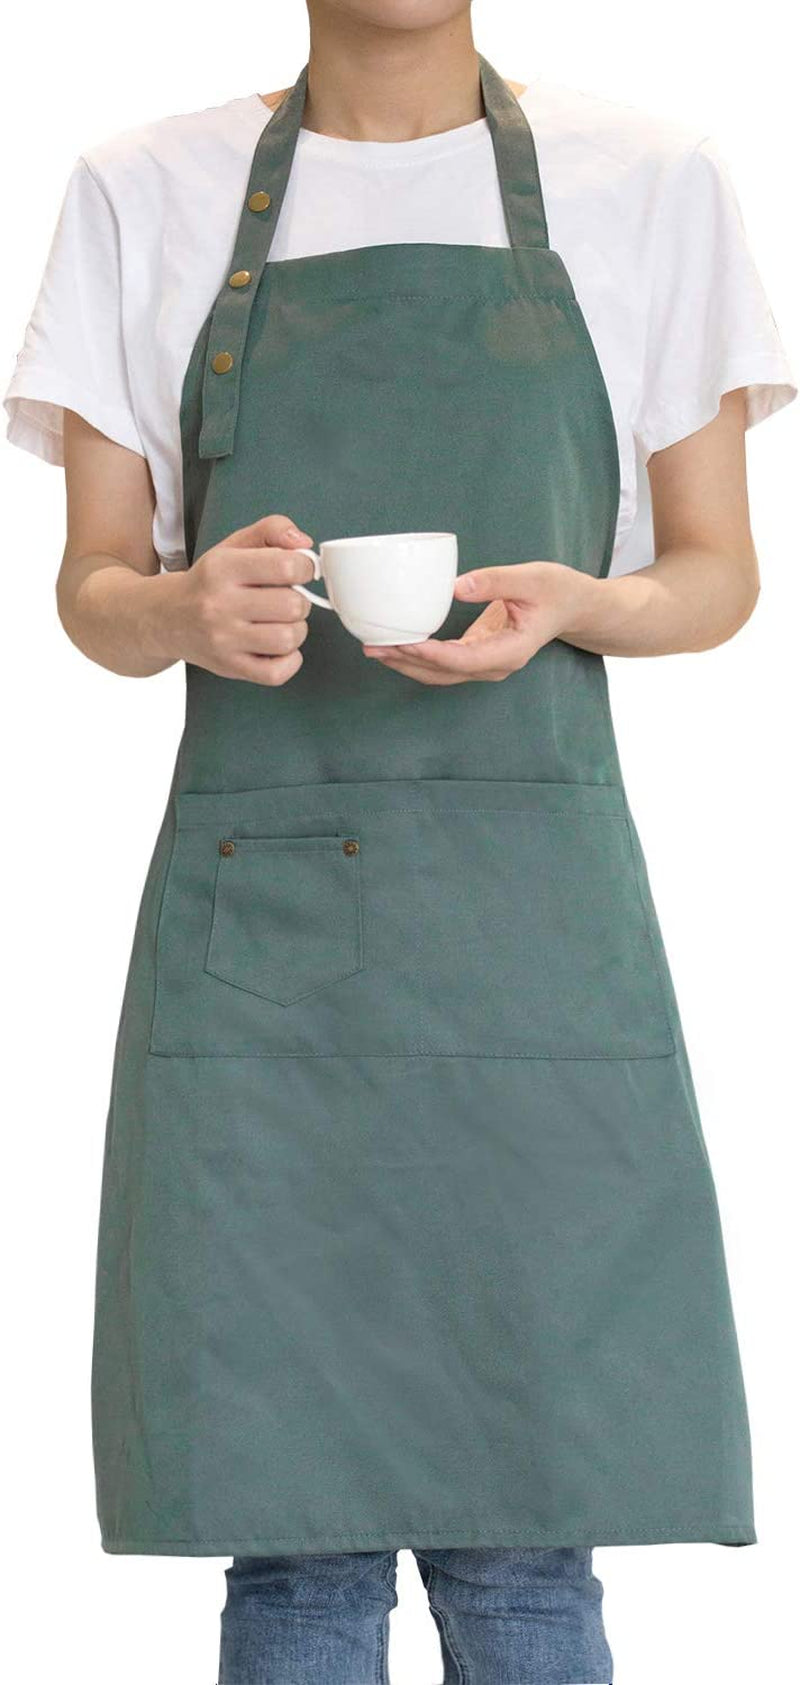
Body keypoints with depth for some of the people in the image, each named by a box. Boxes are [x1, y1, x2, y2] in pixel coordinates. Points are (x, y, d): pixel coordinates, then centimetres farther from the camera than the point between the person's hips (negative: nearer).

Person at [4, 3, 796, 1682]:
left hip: (531, 912, 0)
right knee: (297, 1541, 0)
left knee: (520, 1544, -2)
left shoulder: (649, 186, 8)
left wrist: (572, 601, -12)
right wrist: (189, 611, -14)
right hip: (253, 907, 1)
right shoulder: (145, 195, 10)